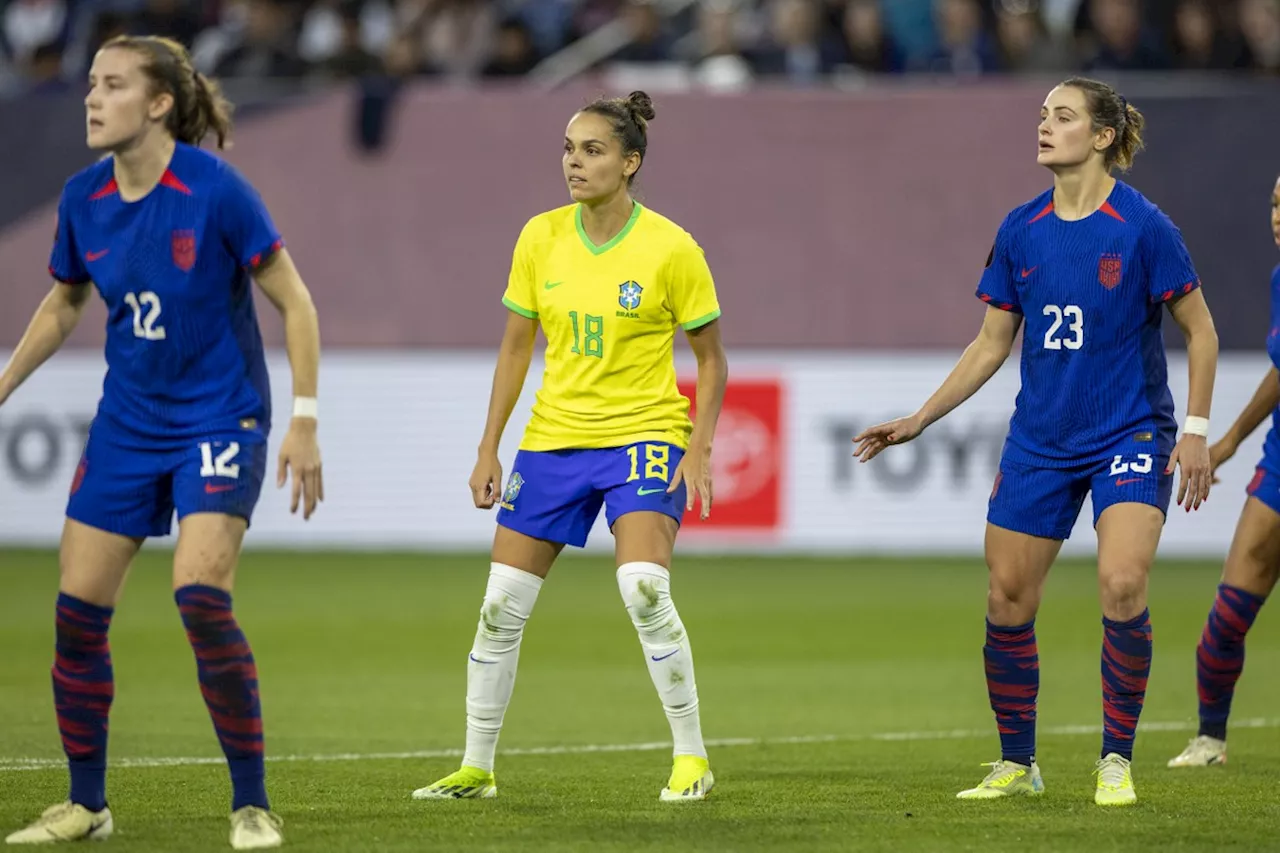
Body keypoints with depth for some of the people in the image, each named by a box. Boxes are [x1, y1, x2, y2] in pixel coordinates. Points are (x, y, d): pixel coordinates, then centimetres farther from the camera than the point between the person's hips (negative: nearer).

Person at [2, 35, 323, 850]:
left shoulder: (214, 188, -17)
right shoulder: (84, 198, -1)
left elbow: (294, 302, -10)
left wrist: (305, 420, -15)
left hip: (220, 418, -6)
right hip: (127, 422, 6)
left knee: (202, 597, -21)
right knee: (77, 612, 1)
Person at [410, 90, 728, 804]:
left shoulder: (671, 248, -10)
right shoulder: (541, 238, 1)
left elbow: (711, 357, -1)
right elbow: (517, 348, 10)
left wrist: (699, 449, -12)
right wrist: (489, 450, 6)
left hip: (644, 435, -4)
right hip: (553, 438, 5)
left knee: (644, 592, -24)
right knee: (501, 608, 2)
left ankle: (692, 758, -10)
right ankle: (476, 767, 15)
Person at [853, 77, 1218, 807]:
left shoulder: (1142, 226, -11)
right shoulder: (1020, 232, 2)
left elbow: (1200, 329, -4)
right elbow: (991, 344, 11)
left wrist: (1196, 430, -10)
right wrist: (920, 420, 8)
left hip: (1129, 436, -5)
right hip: (1040, 440, 5)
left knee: (1122, 584, -21)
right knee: (1007, 602, 3)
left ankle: (1117, 762, -6)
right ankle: (1017, 765, 20)